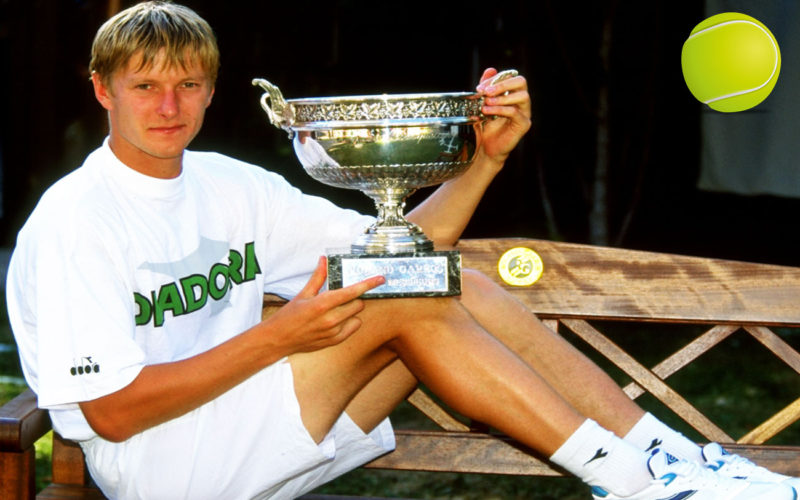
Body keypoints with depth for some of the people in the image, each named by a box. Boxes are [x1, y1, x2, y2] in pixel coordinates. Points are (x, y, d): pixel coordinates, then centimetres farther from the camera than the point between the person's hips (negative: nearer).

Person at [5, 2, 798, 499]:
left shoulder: (228, 188, 10)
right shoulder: (72, 221, -11)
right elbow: (111, 411, -17)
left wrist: (487, 157, -6)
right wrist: (275, 337, -23)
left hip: (251, 436, 7)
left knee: (456, 289, -11)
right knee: (407, 305, -22)